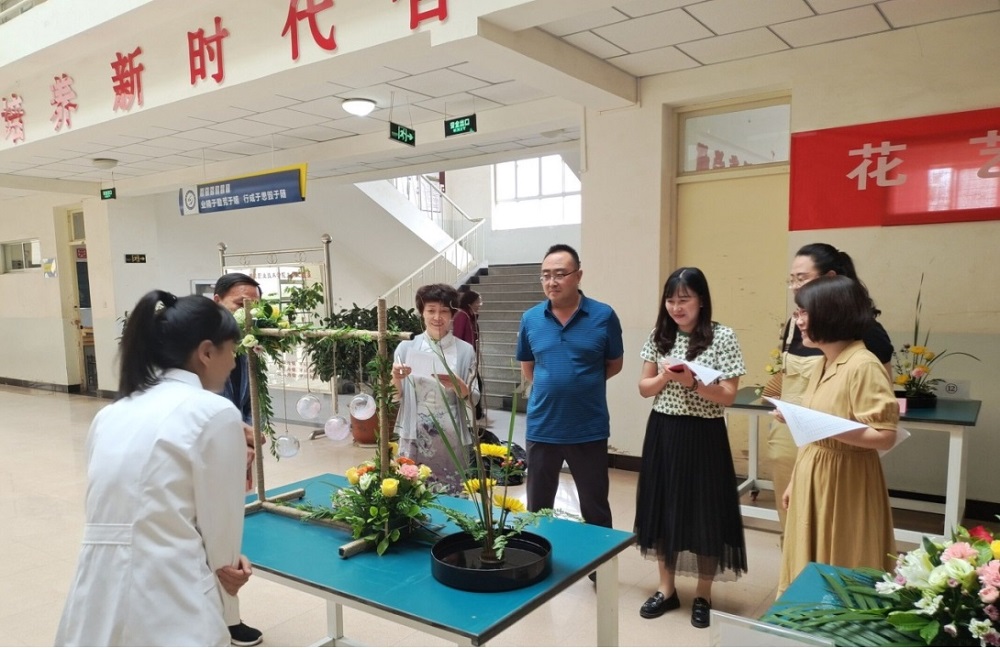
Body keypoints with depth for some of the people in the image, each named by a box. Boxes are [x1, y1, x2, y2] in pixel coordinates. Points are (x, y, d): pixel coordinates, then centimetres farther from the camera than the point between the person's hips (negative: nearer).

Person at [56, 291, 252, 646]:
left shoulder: (110, 415, 9)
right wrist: (225, 567, 14)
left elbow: (127, 516, 10)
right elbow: (220, 527, -6)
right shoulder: (214, 412, -12)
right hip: (168, 613, -6)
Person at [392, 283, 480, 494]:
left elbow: (474, 398, 2)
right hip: (414, 437, 1)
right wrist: (396, 378, -14)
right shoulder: (406, 348, 2)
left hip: (451, 439, 0)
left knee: (451, 497, 6)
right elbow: (396, 397, 6)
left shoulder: (465, 350, 0)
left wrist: (458, 386, -17)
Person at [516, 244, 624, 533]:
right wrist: (551, 387, 4)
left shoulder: (603, 316, -8)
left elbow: (615, 363, 5)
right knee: (538, 507, 16)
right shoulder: (530, 318, -1)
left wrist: (583, 384, -1)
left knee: (595, 509, 14)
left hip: (589, 430, -2)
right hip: (542, 429, 2)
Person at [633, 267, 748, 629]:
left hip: (703, 436, -4)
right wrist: (665, 376, -14)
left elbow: (728, 397, -10)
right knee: (663, 508, 12)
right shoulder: (659, 336, 3)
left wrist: (693, 383, -24)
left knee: (704, 513, 6)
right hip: (663, 433, 4)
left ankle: (703, 596, 26)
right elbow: (644, 389, 6)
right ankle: (667, 590, 29)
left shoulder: (722, 338, -9)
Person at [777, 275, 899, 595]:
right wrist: (795, 481, 16)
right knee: (810, 569, 17)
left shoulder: (864, 365, -18)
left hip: (845, 483, -8)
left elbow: (885, 436, -22)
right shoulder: (822, 365, 9)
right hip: (812, 479, 8)